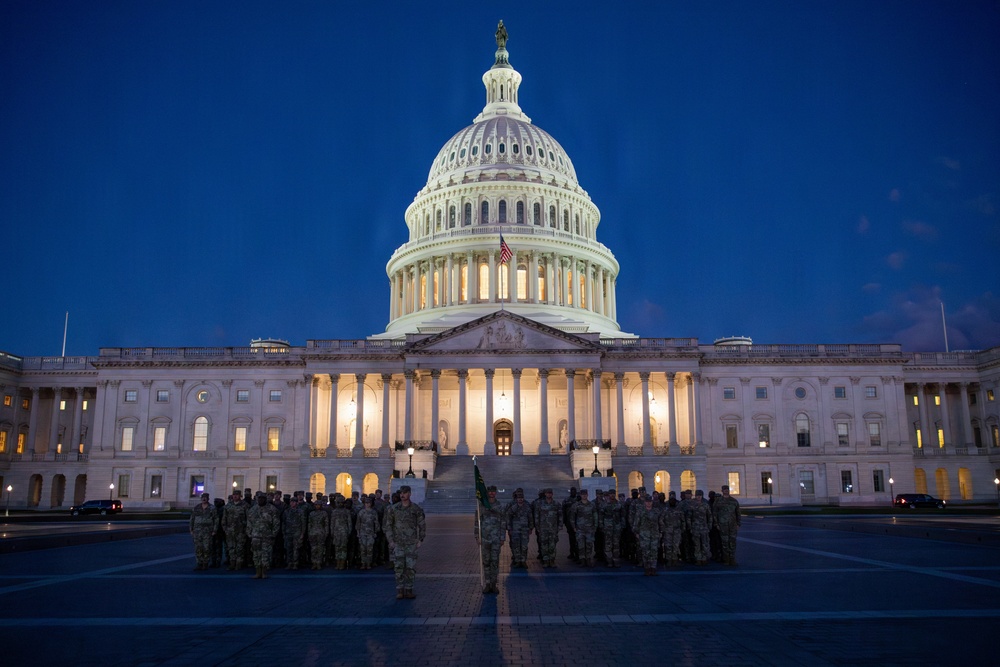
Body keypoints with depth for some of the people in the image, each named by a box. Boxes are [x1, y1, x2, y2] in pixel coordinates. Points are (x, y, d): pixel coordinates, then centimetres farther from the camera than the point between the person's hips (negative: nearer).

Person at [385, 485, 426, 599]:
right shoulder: (393, 509, -2)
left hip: (411, 543, 0)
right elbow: (388, 525, 2)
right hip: (398, 543, 0)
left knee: (411, 567, -2)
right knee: (399, 567, 0)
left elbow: (422, 525, 4)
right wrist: (391, 541, -4)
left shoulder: (416, 509, -3)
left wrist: (420, 540, -2)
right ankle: (399, 591, 8)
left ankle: (408, 590, 9)